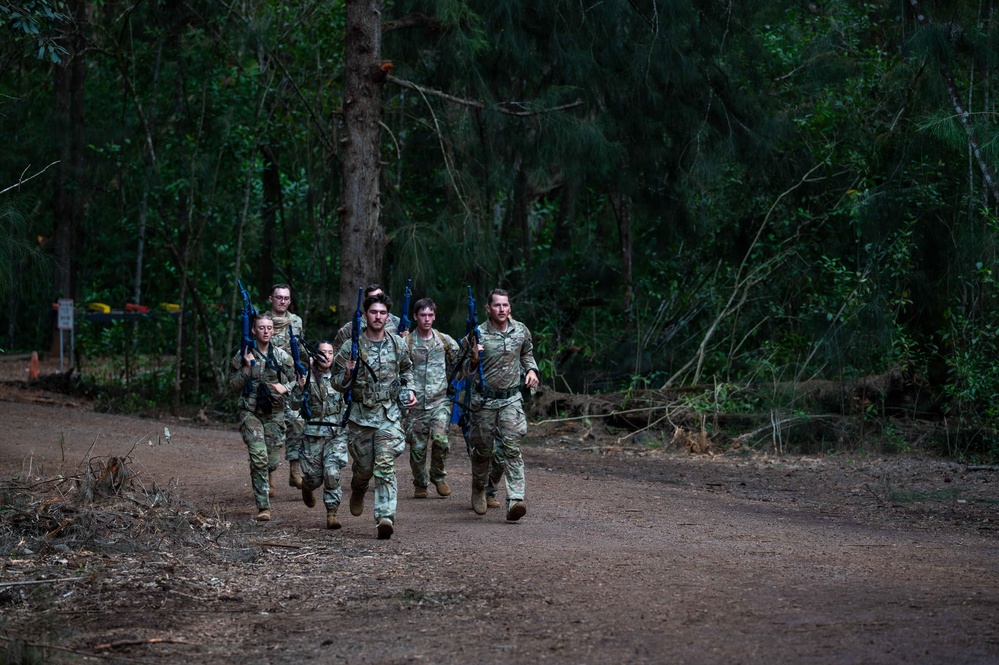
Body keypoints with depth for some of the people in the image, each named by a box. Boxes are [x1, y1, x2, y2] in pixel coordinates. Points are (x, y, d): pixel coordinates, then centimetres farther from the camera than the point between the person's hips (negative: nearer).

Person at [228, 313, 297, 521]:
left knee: (273, 459, 5)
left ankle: (267, 484, 43)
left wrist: (285, 388, -6)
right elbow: (233, 385, -1)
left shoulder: (282, 356, 5)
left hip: (275, 413, 3)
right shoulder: (243, 355, -1)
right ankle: (263, 506, -12)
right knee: (259, 457, -16)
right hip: (251, 412, -3)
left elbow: (294, 380, 16)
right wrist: (247, 368, -14)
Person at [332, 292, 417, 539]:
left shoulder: (398, 344, 4)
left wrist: (410, 390, 8)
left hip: (390, 415, 0)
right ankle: (358, 491, 46)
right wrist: (348, 375, -21)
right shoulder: (350, 347, -3)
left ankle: (385, 517, -19)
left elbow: (407, 369, 24)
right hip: (360, 416, 0)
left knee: (385, 466, -13)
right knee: (364, 466, 11)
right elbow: (337, 382, 1)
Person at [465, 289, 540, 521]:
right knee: (482, 449, 9)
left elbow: (527, 353, 24)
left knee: (512, 448, -12)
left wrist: (531, 370, 6)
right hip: (484, 400, -1)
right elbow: (468, 372, -4)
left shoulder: (521, 330, 3)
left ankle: (515, 500, -20)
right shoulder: (479, 335, -7)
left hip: (511, 399, 1)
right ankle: (478, 491, 35)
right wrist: (475, 359, -24)